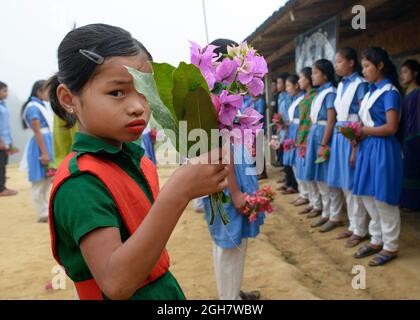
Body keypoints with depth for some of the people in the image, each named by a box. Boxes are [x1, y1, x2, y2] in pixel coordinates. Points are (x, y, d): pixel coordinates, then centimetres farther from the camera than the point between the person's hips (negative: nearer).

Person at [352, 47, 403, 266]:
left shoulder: (389, 92, -11)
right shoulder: (371, 91, 12)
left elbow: (391, 128, -18)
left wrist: (364, 131, -11)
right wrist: (359, 133, 0)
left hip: (382, 149, -8)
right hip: (368, 148, 8)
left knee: (383, 199, 0)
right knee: (368, 197, 12)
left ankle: (390, 247, 15)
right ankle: (377, 240, 26)